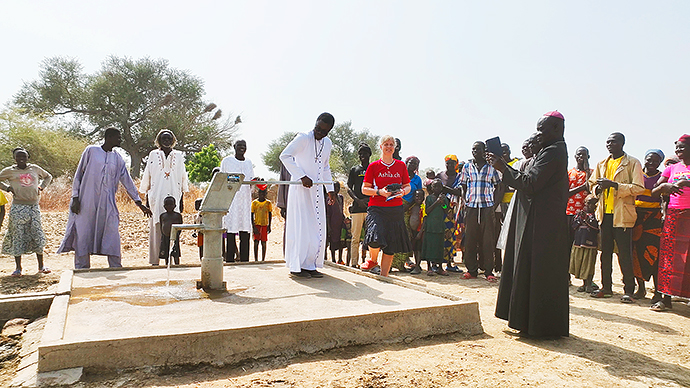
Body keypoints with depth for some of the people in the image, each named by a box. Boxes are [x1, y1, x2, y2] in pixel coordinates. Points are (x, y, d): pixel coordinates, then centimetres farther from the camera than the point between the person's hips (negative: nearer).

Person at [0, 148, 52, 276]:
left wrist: (41, 187, 12)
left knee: (38, 235, 1)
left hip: (34, 207, 2)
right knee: (18, 236, -1)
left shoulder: (35, 168, 11)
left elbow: (48, 176, 26)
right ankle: (18, 268, 9)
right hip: (18, 207, -2)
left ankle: (41, 266, 10)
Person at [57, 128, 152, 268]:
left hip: (107, 205, 3)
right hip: (87, 203, -2)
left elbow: (128, 182, 13)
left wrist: (139, 203, 11)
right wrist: (75, 198, -4)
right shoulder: (91, 151, 2)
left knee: (112, 237, -3)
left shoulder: (118, 159, 11)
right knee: (83, 237, 2)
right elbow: (78, 175, 3)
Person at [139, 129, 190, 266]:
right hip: (156, 196, -1)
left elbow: (182, 178, 13)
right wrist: (147, 199, 6)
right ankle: (155, 260, 2)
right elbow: (147, 178, 10)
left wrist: (182, 199, 9)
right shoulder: (153, 155, 9)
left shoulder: (178, 156, 12)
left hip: (173, 195, 1)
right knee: (156, 227, -3)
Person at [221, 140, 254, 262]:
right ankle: (230, 260, -1)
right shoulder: (227, 161, 5)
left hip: (245, 199, 4)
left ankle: (244, 260, 6)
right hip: (230, 200, -4)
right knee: (231, 231, -6)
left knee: (245, 231, 1)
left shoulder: (248, 162, 16)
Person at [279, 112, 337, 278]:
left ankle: (310, 265, 15)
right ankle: (296, 267, 2)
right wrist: (302, 176, -22)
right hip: (300, 190, -7)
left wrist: (330, 189, 19)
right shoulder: (303, 138, -8)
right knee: (301, 227, -7)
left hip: (317, 190, 7)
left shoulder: (328, 143, 13)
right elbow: (285, 156, -16)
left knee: (318, 228, 5)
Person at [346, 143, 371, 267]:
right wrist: (358, 200, -7)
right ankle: (353, 262, 4)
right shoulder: (354, 170, 15)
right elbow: (349, 188, 10)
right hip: (357, 206, 0)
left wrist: (370, 199, -7)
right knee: (355, 237, 0)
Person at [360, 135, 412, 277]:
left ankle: (384, 276, 16)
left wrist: (403, 191, -5)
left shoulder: (401, 166, 11)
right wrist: (379, 192, -13)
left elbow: (408, 186, 18)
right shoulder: (374, 166, 4)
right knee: (376, 239, -22)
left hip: (396, 210, 3)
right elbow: (364, 189, 3)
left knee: (391, 246, 3)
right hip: (376, 208, -3)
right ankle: (373, 260, 11)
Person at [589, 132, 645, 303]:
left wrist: (615, 185, -20)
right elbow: (592, 184, 21)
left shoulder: (633, 163, -1)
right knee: (605, 252, 9)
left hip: (622, 214, -5)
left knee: (625, 254, -3)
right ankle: (606, 287, 16)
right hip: (605, 212, 5)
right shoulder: (602, 164, 16)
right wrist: (598, 188, -2)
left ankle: (628, 290, 5)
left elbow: (639, 188, -9)